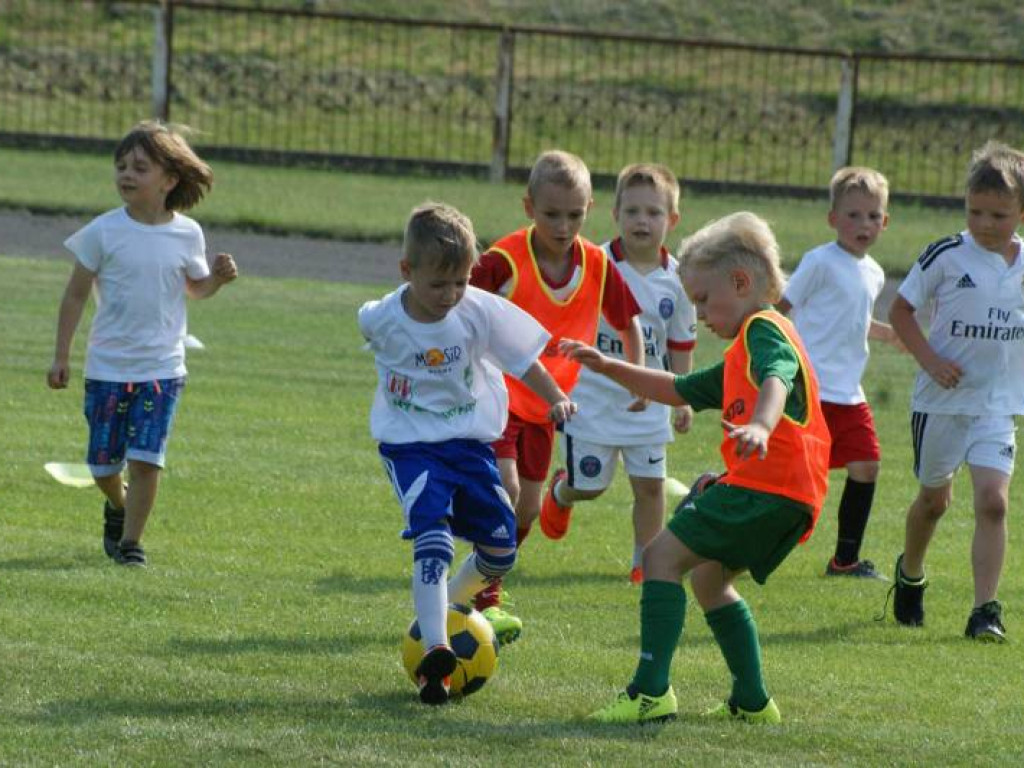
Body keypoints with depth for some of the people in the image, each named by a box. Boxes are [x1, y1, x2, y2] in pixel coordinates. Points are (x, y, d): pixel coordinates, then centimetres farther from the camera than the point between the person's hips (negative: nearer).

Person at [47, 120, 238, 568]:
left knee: (145, 459, -9)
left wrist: (217, 278, -8)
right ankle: (118, 504, 39)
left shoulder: (187, 235, -2)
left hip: (162, 367, 0)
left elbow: (195, 288, 15)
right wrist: (61, 357, 0)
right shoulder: (104, 232, -7)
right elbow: (76, 294, 0)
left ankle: (131, 541, 5)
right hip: (108, 366, 0)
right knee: (104, 465, 6)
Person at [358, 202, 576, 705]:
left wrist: (556, 400, -7)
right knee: (432, 535, -22)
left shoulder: (481, 311, -14)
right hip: (409, 442, -3)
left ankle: (447, 604, 35)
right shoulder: (382, 319, -13)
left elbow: (522, 357, -1)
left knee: (501, 546, 4)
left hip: (469, 439, 3)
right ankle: (434, 652, -29)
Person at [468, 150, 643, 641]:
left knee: (527, 509, 12)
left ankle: (488, 580, 34)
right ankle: (485, 602, -15)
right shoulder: (504, 262, -21)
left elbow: (627, 320, 10)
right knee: (505, 490, -22)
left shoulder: (597, 266, -7)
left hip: (544, 402, 5)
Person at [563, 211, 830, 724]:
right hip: (790, 496, 11)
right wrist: (609, 368, 27)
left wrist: (761, 424, -49)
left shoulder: (762, 330, -5)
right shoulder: (742, 355, 28)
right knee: (708, 577, 25)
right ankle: (752, 701, 24)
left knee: (663, 555, -12)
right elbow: (679, 391, 36)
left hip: (768, 487, -11)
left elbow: (777, 379, -28)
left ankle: (651, 691, -22)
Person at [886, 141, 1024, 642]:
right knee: (934, 498, 15)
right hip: (941, 399, -1)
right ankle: (910, 573, 43)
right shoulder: (947, 256, -11)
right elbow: (901, 309, -3)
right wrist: (928, 359, -15)